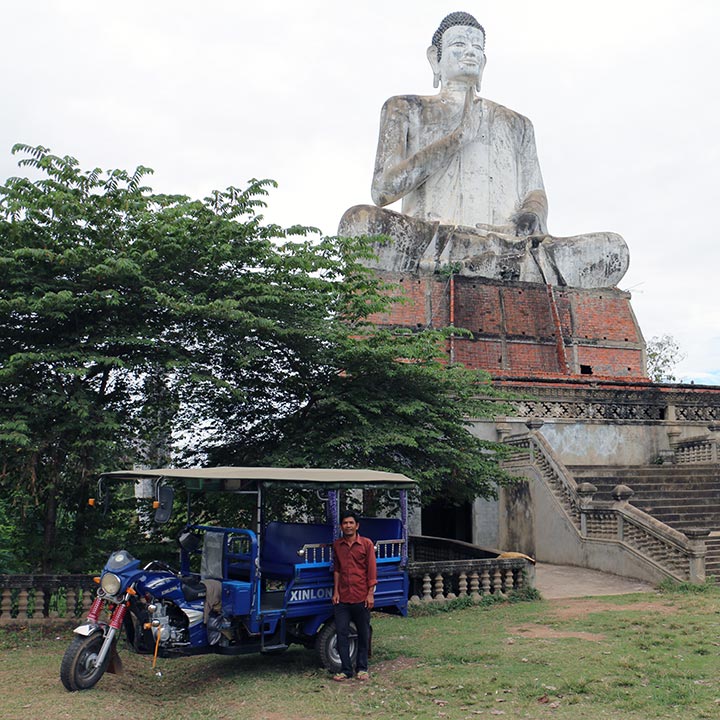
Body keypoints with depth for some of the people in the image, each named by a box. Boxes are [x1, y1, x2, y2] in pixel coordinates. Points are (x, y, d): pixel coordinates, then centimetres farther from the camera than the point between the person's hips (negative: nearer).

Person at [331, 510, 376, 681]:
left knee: (363, 634, 7)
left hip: (361, 597, -2)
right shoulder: (337, 545, 7)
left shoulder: (366, 544, -3)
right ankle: (346, 669, 10)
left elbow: (371, 570, -3)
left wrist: (370, 593, -8)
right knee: (341, 633, 0)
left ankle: (362, 669, 20)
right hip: (342, 598, 3)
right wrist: (336, 591, 6)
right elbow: (337, 569, 13)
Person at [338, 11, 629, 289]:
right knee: (360, 221, -36)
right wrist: (461, 135, 3)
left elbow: (536, 196, 20)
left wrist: (530, 216, -7)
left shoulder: (516, 124, 31)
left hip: (505, 244, 3)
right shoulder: (407, 109, 21)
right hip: (430, 239, -3)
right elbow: (383, 190, 5)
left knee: (614, 248, -21)